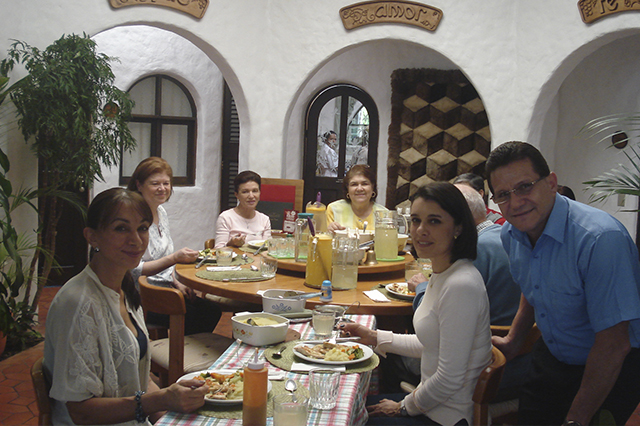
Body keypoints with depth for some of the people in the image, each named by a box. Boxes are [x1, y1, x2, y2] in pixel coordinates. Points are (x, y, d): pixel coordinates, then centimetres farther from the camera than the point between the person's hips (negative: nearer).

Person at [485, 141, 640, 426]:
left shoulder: (601, 239, -31)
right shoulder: (511, 235, -6)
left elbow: (614, 343, -29)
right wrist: (513, 340, 16)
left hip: (614, 370, -6)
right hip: (551, 357, 6)